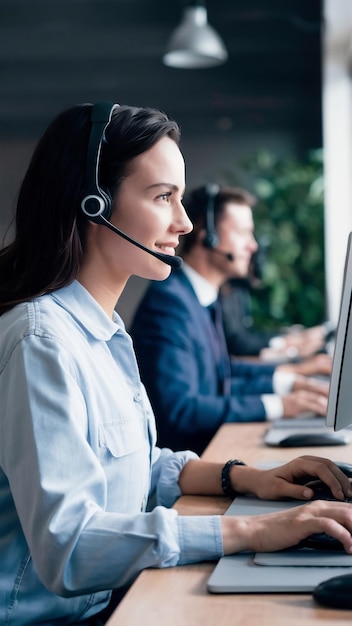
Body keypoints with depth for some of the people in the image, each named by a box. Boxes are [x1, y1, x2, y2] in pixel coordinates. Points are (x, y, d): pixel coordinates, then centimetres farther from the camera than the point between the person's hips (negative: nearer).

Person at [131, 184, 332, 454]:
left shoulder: (203, 296, 9)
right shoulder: (169, 300, -18)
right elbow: (178, 409, -24)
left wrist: (290, 375, 10)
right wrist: (277, 405, -22)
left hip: (210, 444, 9)